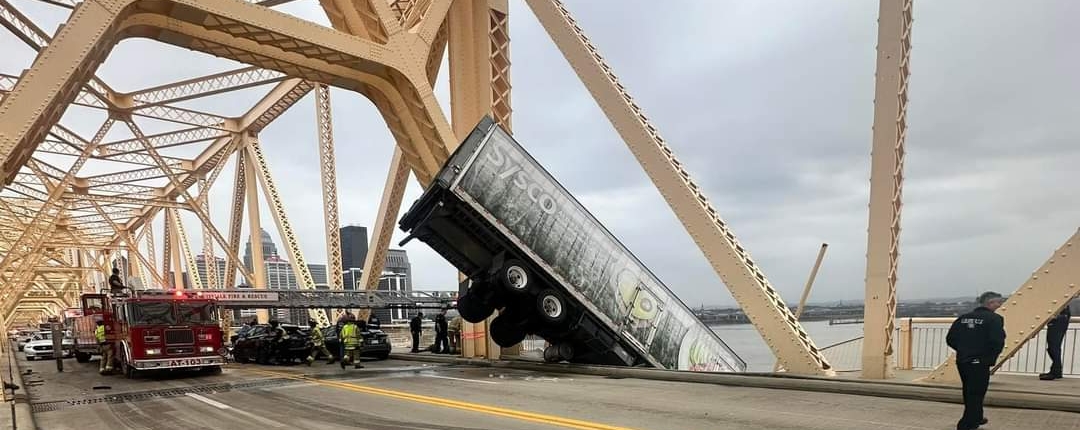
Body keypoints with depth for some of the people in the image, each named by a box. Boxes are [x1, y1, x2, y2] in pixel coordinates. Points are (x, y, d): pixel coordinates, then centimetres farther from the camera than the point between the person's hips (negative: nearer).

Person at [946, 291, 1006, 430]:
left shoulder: (963, 318, 8)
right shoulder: (994, 318, -10)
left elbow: (950, 339, 5)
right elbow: (997, 342, -22)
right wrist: (992, 356, -4)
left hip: (961, 361, 7)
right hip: (980, 362, -7)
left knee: (969, 392, 22)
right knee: (976, 394, 3)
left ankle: (976, 418, 41)